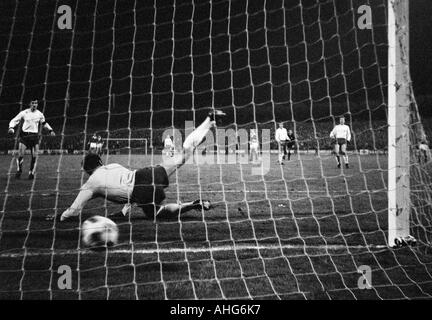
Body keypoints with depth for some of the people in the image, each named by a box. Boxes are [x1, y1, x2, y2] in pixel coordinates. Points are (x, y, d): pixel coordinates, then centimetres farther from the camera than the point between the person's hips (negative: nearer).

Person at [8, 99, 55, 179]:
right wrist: (11, 128, -16)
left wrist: (50, 130, 19)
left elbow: (44, 123, 26)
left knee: (35, 156, -6)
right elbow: (14, 121, 2)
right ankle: (19, 170, 13)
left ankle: (31, 173, 8)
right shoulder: (24, 113, 0)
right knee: (20, 155, -9)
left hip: (35, 136, 2)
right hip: (24, 135, -2)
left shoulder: (40, 114, 8)